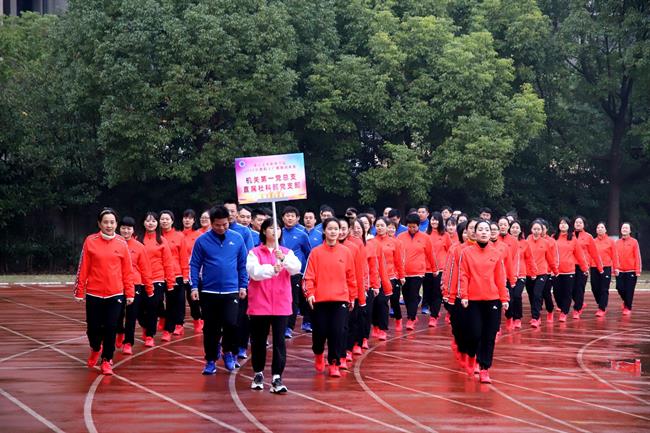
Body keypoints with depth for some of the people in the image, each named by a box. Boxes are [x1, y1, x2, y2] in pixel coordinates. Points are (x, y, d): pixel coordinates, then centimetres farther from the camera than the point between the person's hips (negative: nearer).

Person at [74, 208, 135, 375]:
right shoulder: (90, 241, -3)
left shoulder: (122, 243, 1)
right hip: (94, 294, -1)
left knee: (110, 328, -1)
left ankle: (107, 360, 15)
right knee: (93, 328, 5)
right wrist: (79, 291, -1)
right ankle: (95, 348, 36)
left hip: (115, 294, 1)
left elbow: (127, 270, 4)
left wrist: (129, 293, 3)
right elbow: (83, 268, -1)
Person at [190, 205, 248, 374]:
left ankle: (228, 352, 11)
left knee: (231, 323, -15)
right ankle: (211, 361, 20)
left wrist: (243, 286, 3)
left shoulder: (237, 239, 1)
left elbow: (243, 264, 7)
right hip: (209, 292, 0)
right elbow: (194, 265, 1)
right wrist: (194, 287, -6)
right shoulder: (202, 241, -2)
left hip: (231, 292, 0)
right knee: (210, 329, 6)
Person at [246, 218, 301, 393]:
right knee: (258, 340, 8)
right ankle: (258, 373, 25)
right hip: (259, 304, -1)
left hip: (281, 305, 1)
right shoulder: (254, 253, 0)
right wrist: (272, 269, -35)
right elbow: (254, 272, -17)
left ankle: (276, 377, -4)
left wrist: (283, 258, -31)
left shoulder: (287, 252, 6)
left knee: (279, 341, -4)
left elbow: (296, 268, -12)